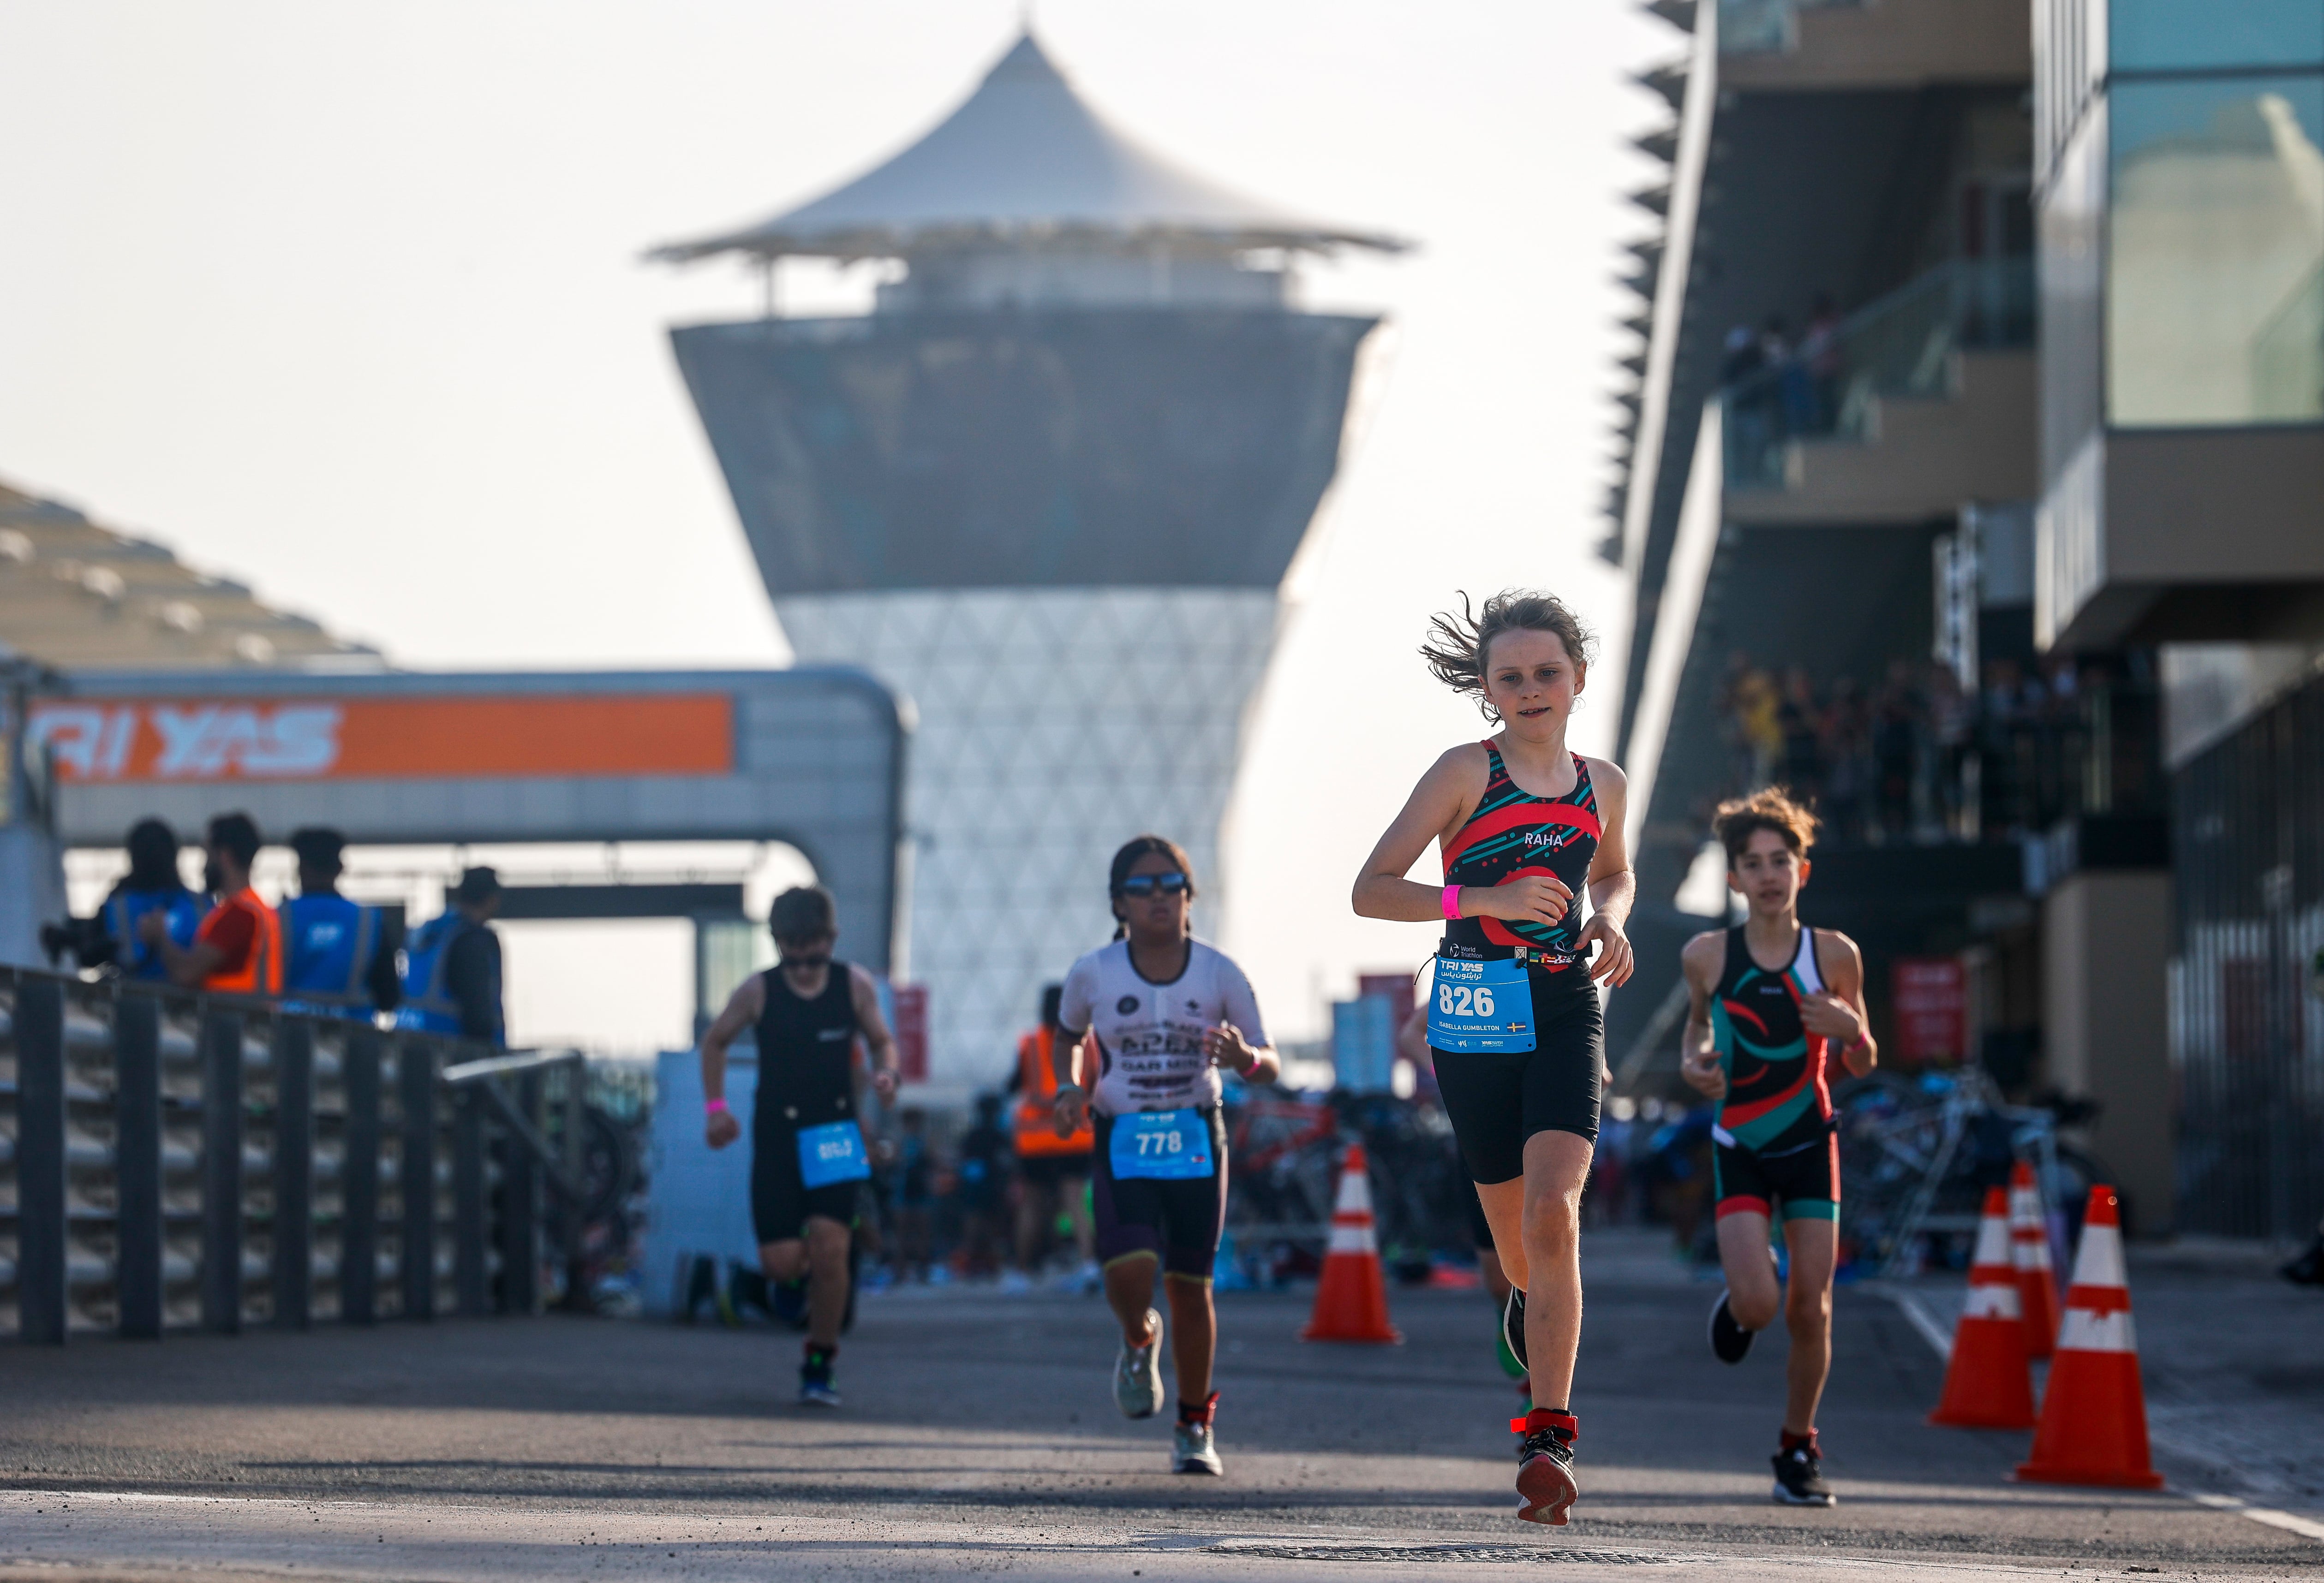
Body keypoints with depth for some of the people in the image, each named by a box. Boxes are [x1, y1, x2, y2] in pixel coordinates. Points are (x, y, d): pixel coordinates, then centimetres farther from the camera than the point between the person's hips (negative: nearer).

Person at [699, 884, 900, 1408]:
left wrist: (885, 1072, -10)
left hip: (836, 1134, 0)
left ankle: (819, 1368, 0)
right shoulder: (759, 992, -4)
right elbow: (715, 1042, 12)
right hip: (776, 1134, 0)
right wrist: (715, 1106, 4)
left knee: (829, 1247, -14)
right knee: (782, 1263, -8)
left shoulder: (855, 985, -2)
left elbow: (881, 1039, 12)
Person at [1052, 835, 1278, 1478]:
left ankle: (1196, 1426, 22)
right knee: (1130, 1268, -21)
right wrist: (1069, 1089, -2)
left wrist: (1244, 1058, -22)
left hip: (1196, 1141, 1)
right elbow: (1068, 1038, 17)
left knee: (1190, 1284, 5)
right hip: (1121, 1142, -1)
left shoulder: (1220, 974, -3)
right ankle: (1139, 1341, 16)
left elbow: (1270, 1065, 1)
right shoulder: (1093, 975, -3)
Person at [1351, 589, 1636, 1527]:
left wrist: (1612, 921, 7)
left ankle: (1550, 1437, -19)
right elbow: (1371, 891, -7)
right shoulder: (1467, 773, -4)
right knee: (1514, 1224, 9)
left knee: (1553, 1211, -18)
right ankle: (1533, 1307, 48)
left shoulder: (1602, 786, 8)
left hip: (1567, 1011, 1)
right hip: (1474, 1016, -1)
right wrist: (1485, 900, -19)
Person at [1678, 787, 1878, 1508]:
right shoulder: (1707, 955, -5)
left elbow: (1862, 1065, 4)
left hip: (1811, 1144, 1)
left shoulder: (1834, 955, -5)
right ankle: (1739, 1295, 22)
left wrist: (1850, 1029, -17)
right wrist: (1693, 1062, -3)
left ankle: (1798, 1449, 19)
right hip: (1739, 1147, -1)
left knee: (1810, 1311, -1)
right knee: (1758, 1306, -16)